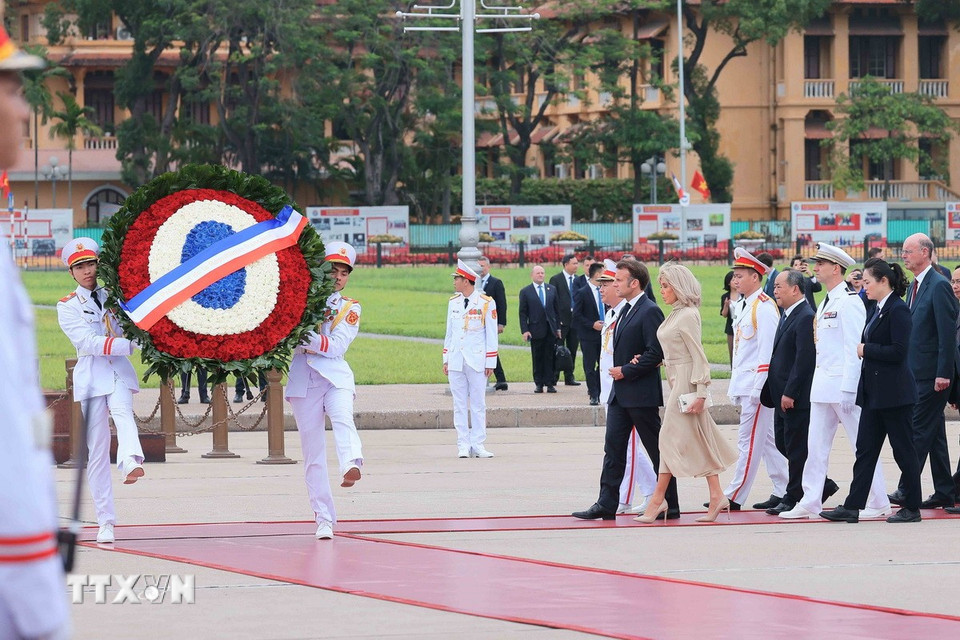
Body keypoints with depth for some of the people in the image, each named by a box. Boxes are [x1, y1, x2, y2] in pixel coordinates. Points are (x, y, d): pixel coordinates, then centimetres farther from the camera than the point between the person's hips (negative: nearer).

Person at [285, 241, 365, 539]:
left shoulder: (350, 308, 12)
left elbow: (337, 347, -3)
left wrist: (313, 340, -21)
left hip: (335, 375, -1)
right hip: (302, 378, 1)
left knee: (343, 417, -33)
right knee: (313, 452, -2)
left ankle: (352, 465, -59)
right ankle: (324, 519, 0)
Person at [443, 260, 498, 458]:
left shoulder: (486, 303, -3)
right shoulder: (453, 302, 11)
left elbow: (491, 335, -1)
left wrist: (490, 363, -3)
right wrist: (446, 359, 12)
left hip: (477, 360, -4)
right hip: (456, 360, 4)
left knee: (478, 404, 1)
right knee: (459, 404, 2)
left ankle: (477, 445, 4)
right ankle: (463, 445, 5)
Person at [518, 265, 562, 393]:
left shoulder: (551, 289, 11)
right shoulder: (525, 291, 2)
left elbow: (556, 309, 13)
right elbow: (523, 313, 1)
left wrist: (558, 327, 7)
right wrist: (525, 330, -8)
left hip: (550, 329, 2)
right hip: (536, 329, -2)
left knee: (550, 357, 1)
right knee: (537, 358, 2)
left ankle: (550, 383, 5)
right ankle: (539, 384, 8)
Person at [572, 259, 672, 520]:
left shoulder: (650, 312, -14)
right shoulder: (626, 310, 15)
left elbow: (656, 352, -20)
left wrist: (626, 371, -16)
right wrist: (629, 361, -3)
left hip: (641, 394, -9)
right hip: (620, 394, 9)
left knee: (657, 450, 0)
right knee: (613, 447, 5)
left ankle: (670, 506, 7)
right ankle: (606, 505, 6)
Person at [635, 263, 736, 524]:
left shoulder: (688, 316, -15)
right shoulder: (675, 314, 13)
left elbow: (698, 357, -17)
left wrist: (700, 393, -20)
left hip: (686, 381, -10)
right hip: (676, 381, 10)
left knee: (671, 437, -6)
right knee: (700, 440, 8)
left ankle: (658, 500, -3)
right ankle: (716, 497, 9)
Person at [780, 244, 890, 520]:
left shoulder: (849, 302, -13)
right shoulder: (826, 302, 16)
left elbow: (855, 349, -17)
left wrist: (848, 390, -21)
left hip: (844, 383, -9)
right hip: (823, 384, 9)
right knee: (816, 445, 8)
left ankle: (879, 504, 4)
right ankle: (810, 503, 11)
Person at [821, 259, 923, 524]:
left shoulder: (898, 310, -14)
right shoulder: (879, 310, 14)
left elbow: (898, 351, -21)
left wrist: (866, 350, -14)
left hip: (893, 393, -10)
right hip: (874, 392, 10)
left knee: (903, 449, 0)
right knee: (865, 449, 6)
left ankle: (912, 507, 7)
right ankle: (852, 507, 5)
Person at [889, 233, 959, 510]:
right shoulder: (915, 286, 16)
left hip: (931, 374, -9)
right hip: (916, 373, 9)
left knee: (918, 431, -10)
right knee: (934, 434, 11)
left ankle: (907, 490, -10)